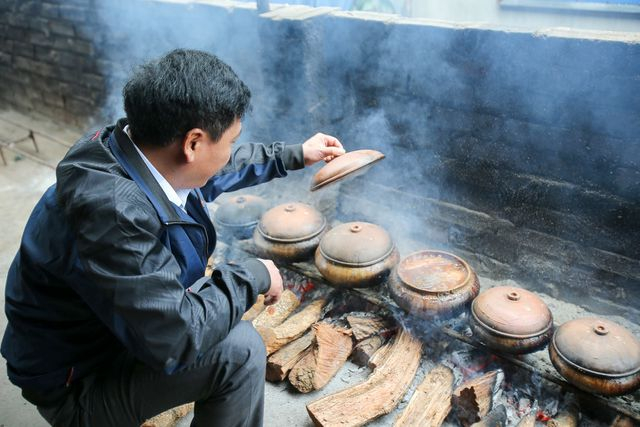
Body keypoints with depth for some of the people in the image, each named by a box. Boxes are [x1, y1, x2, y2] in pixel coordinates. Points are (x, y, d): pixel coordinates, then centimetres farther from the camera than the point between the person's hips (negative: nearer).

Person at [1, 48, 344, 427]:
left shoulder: (146, 148, -11)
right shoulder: (113, 211, -38)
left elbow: (223, 167, 10)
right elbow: (175, 340, -34)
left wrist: (294, 155, 18)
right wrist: (253, 276, -21)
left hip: (121, 329, 9)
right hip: (79, 383, -8)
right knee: (239, 349, -24)